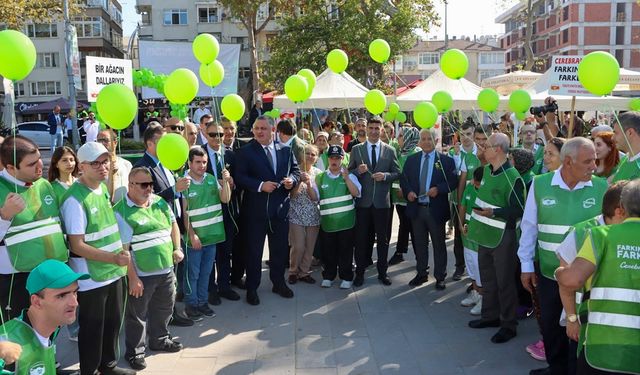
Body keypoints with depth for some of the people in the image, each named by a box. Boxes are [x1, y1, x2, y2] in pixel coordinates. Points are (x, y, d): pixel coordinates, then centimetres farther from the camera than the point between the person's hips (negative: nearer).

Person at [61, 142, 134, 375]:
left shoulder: (103, 188, 4)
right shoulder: (75, 199, -20)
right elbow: (77, 246, -21)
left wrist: (119, 256, 12)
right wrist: (113, 258, -27)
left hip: (114, 270, 8)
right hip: (90, 276, -8)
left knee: (113, 321, 20)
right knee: (93, 328, 7)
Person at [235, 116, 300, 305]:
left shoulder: (285, 150, 7)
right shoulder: (246, 151, -5)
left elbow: (295, 169, 11)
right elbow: (240, 177, -12)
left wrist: (292, 180, -10)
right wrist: (260, 185, -22)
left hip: (280, 207, 4)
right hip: (255, 209, -3)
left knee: (280, 248, 15)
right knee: (254, 250, 6)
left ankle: (278, 283, 32)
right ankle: (252, 288, 18)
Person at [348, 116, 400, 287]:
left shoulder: (390, 150, 5)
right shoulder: (356, 149, 4)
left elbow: (397, 173, 4)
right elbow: (349, 172, 4)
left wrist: (385, 175, -15)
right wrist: (358, 170, -16)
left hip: (382, 201, 1)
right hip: (363, 201, 0)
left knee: (383, 238, 9)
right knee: (361, 238, 6)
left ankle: (382, 272, 21)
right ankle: (360, 272, 16)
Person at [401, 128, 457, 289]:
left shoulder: (446, 160, -3)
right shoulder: (411, 160, 7)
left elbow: (453, 181, -6)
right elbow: (404, 179, 10)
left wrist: (438, 189, -21)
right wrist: (408, 192, -9)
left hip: (436, 209, -3)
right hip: (416, 208, 3)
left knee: (439, 244, 7)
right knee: (420, 244, 14)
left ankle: (440, 277, 18)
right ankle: (421, 274, 27)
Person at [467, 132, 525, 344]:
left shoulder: (512, 177, -19)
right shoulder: (486, 170, 6)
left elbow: (518, 210, -18)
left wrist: (493, 212, -27)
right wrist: (475, 221, 16)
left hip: (503, 236, -8)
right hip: (484, 233, 8)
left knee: (504, 281, 2)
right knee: (487, 278, 19)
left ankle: (508, 325, 14)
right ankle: (490, 315, 34)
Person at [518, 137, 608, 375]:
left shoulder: (601, 187, -8)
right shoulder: (540, 185, -6)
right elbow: (529, 227, 1)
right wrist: (526, 265, 3)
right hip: (548, 272, 1)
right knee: (550, 324, 17)